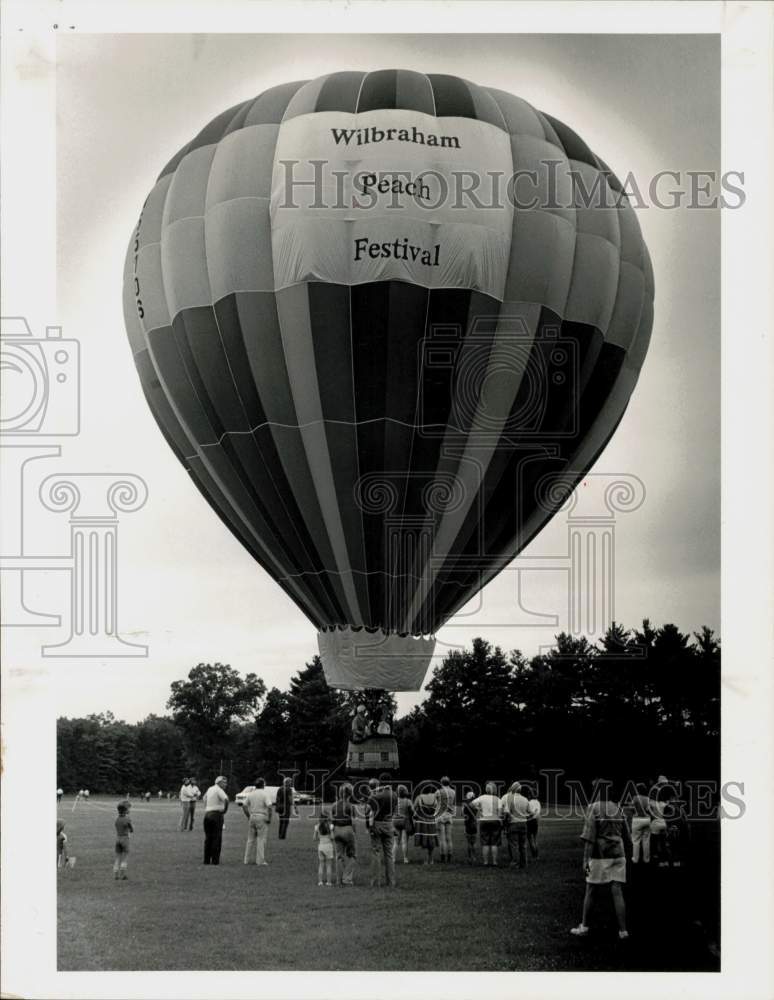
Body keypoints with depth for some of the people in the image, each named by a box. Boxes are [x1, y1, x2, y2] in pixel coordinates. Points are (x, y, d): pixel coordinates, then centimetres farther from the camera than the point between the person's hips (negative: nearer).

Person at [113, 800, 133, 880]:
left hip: (117, 838, 5)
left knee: (118, 857, 12)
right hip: (125, 839, -5)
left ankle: (115, 874, 7)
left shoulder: (116, 818, 1)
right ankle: (122, 874, -2)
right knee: (125, 858, 5)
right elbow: (132, 830, -5)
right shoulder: (127, 819, -14)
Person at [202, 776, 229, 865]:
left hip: (207, 814, 7)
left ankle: (207, 860, 11)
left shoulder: (209, 789, 15)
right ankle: (215, 860, -5)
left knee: (208, 838, 11)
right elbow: (226, 800, -25)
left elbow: (204, 798, 33)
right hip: (217, 814, -7)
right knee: (217, 838, -3)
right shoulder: (219, 790, -9)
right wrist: (225, 810, -10)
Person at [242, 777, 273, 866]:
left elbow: (244, 806, 8)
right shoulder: (265, 794, -8)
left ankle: (247, 860, 13)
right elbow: (269, 807, -18)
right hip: (262, 818, -5)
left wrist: (248, 816, 14)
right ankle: (260, 860, -3)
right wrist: (269, 818, -9)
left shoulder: (250, 794, 8)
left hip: (252, 817, 5)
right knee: (261, 839, -1)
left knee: (250, 839, 11)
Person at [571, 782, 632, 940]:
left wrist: (585, 860, -16)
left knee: (590, 891, 9)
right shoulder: (618, 810, 7)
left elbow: (589, 836, -15)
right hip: (617, 856, 4)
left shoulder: (594, 808, -8)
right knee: (617, 893, 1)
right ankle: (623, 931, -5)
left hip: (599, 856, -4)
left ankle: (584, 927, 14)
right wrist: (624, 854, 27)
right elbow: (626, 837, 13)